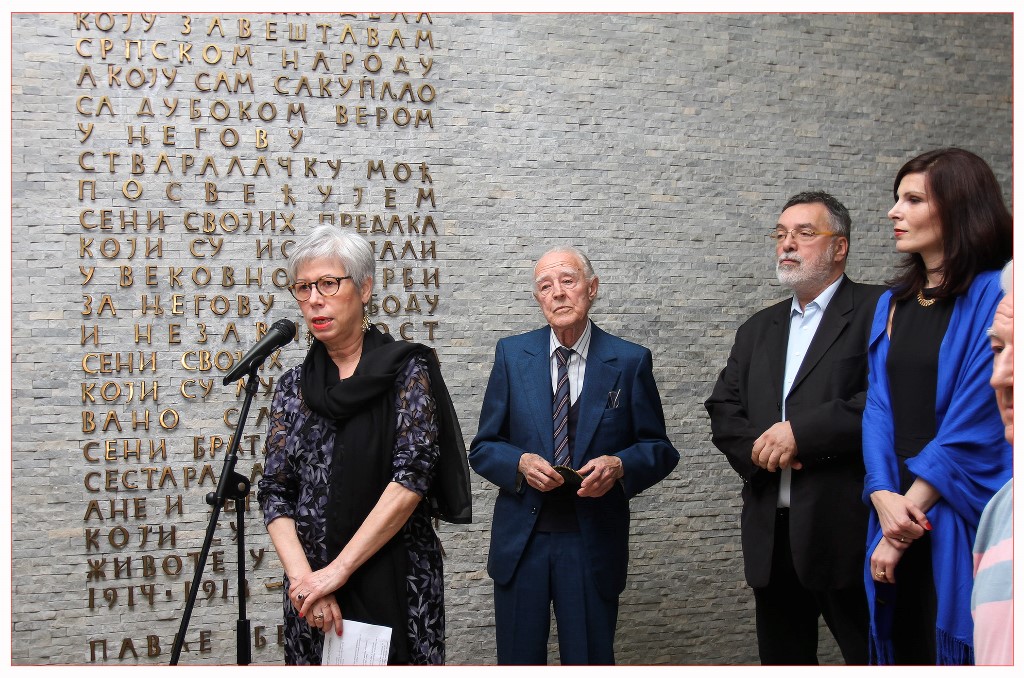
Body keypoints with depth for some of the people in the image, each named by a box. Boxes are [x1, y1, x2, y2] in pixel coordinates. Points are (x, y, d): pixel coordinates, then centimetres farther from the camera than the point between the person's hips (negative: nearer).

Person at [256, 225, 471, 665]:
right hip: (314, 587, 3)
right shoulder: (294, 386, 7)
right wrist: (304, 578, -14)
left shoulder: (407, 370, -5)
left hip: (396, 581, -3)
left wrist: (337, 570, -17)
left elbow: (412, 479, -15)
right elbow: (275, 494, 2)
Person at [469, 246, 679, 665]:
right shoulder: (511, 355, 3)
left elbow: (659, 450, 3)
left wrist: (619, 465, -18)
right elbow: (483, 448, 6)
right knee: (518, 662, 11)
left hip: (593, 541, -1)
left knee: (590, 662, 8)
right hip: (521, 538, 2)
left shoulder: (630, 361, -1)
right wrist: (521, 462, -15)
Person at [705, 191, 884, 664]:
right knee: (781, 658, 14)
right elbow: (723, 409, 13)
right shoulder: (758, 328, 19)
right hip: (771, 533, 6)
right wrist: (758, 448, -7)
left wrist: (802, 432, -18)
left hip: (849, 531, -6)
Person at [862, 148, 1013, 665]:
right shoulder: (893, 304, 12)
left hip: (962, 521, -6)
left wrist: (913, 505, -11)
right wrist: (884, 498, -10)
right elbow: (878, 407, 5)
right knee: (903, 645, 11)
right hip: (900, 511, 6)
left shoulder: (993, 296, -9)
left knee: (956, 647, 1)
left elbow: (975, 423, -14)